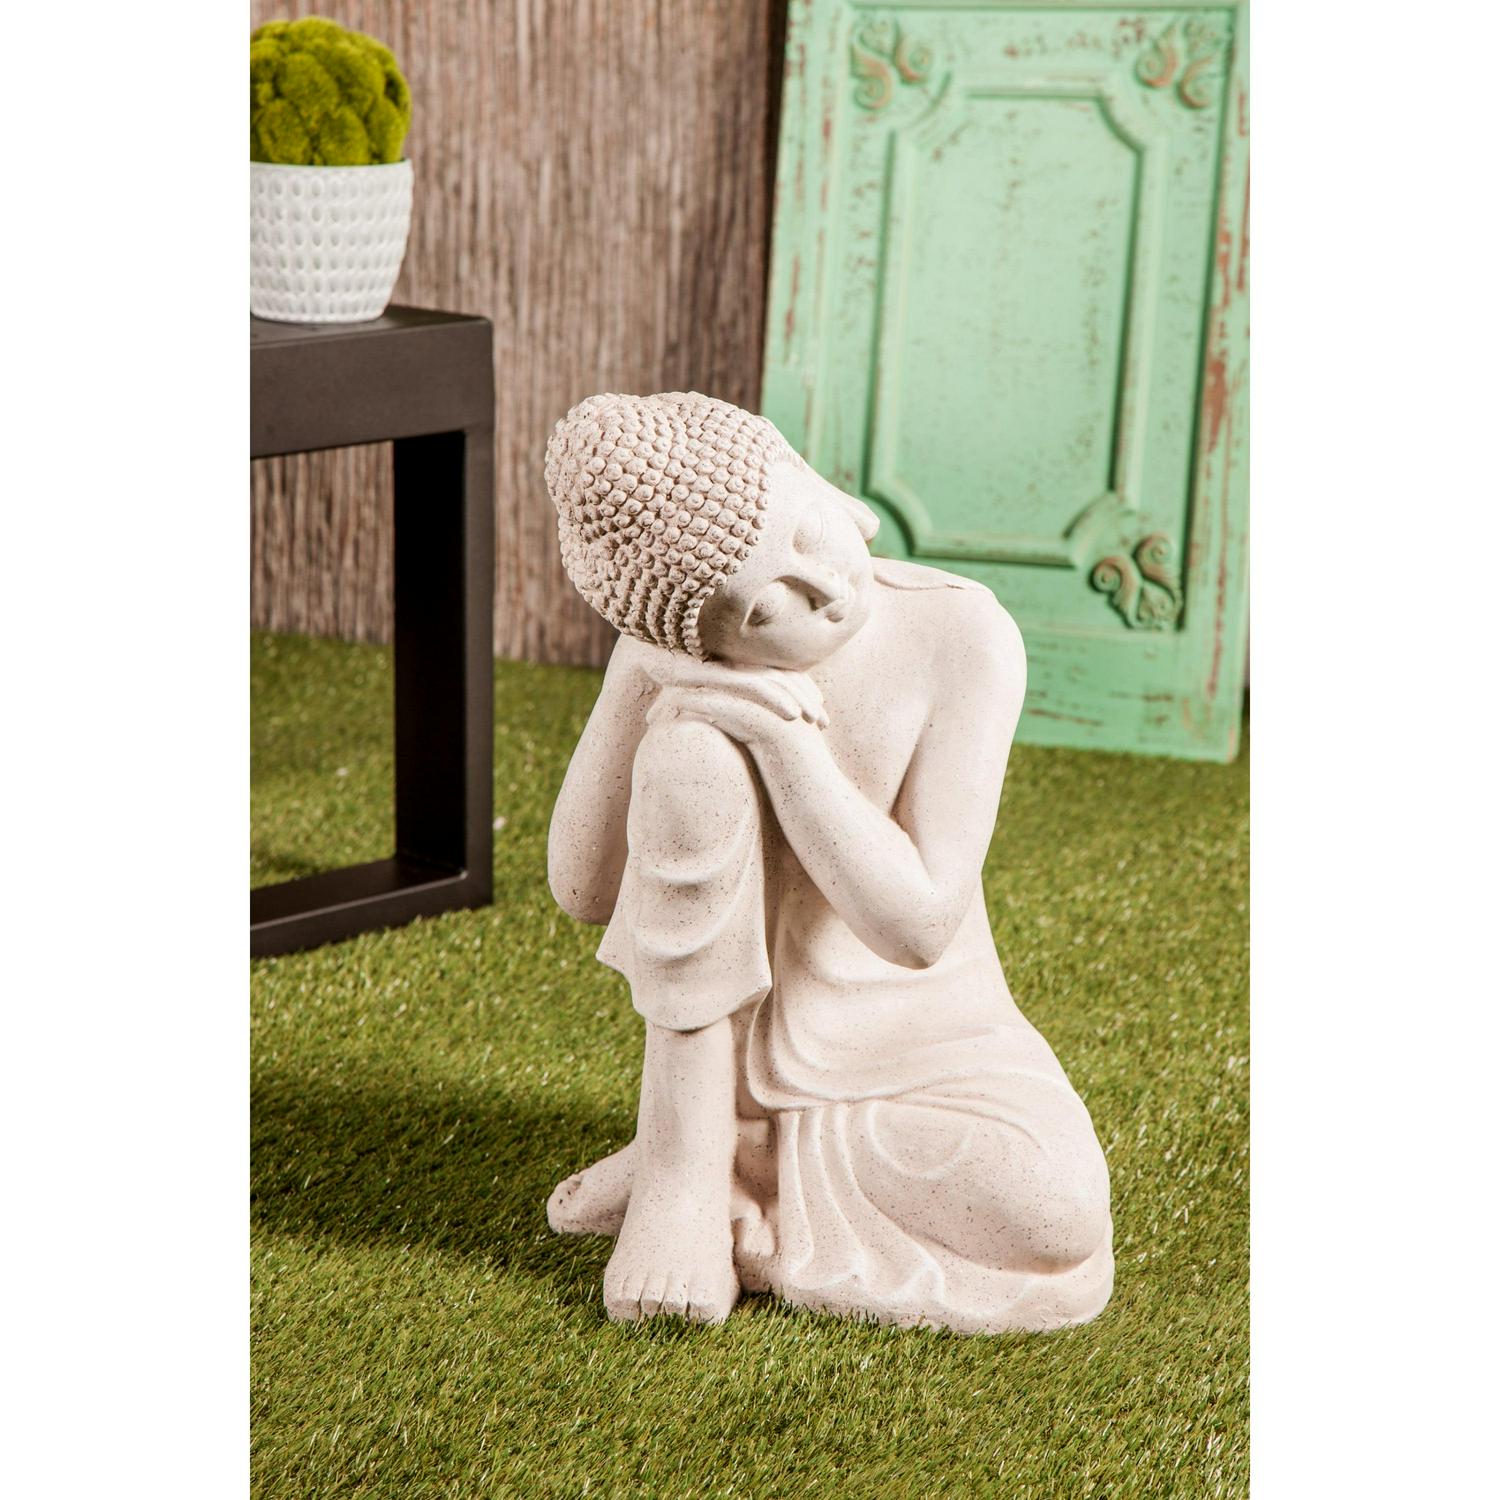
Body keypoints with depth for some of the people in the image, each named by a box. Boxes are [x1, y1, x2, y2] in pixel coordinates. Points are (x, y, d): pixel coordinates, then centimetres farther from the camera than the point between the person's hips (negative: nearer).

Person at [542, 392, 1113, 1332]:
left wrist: (781, 730, -30)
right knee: (693, 752, -28)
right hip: (732, 1036, 0)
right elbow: (585, 893, -17)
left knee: (1063, 1222, -31)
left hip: (920, 1053, 0)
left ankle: (746, 1187, -7)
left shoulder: (962, 635, -19)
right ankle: (684, 1160, -15)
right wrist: (636, 680, -28)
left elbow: (918, 924, -22)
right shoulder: (687, 673, -12)